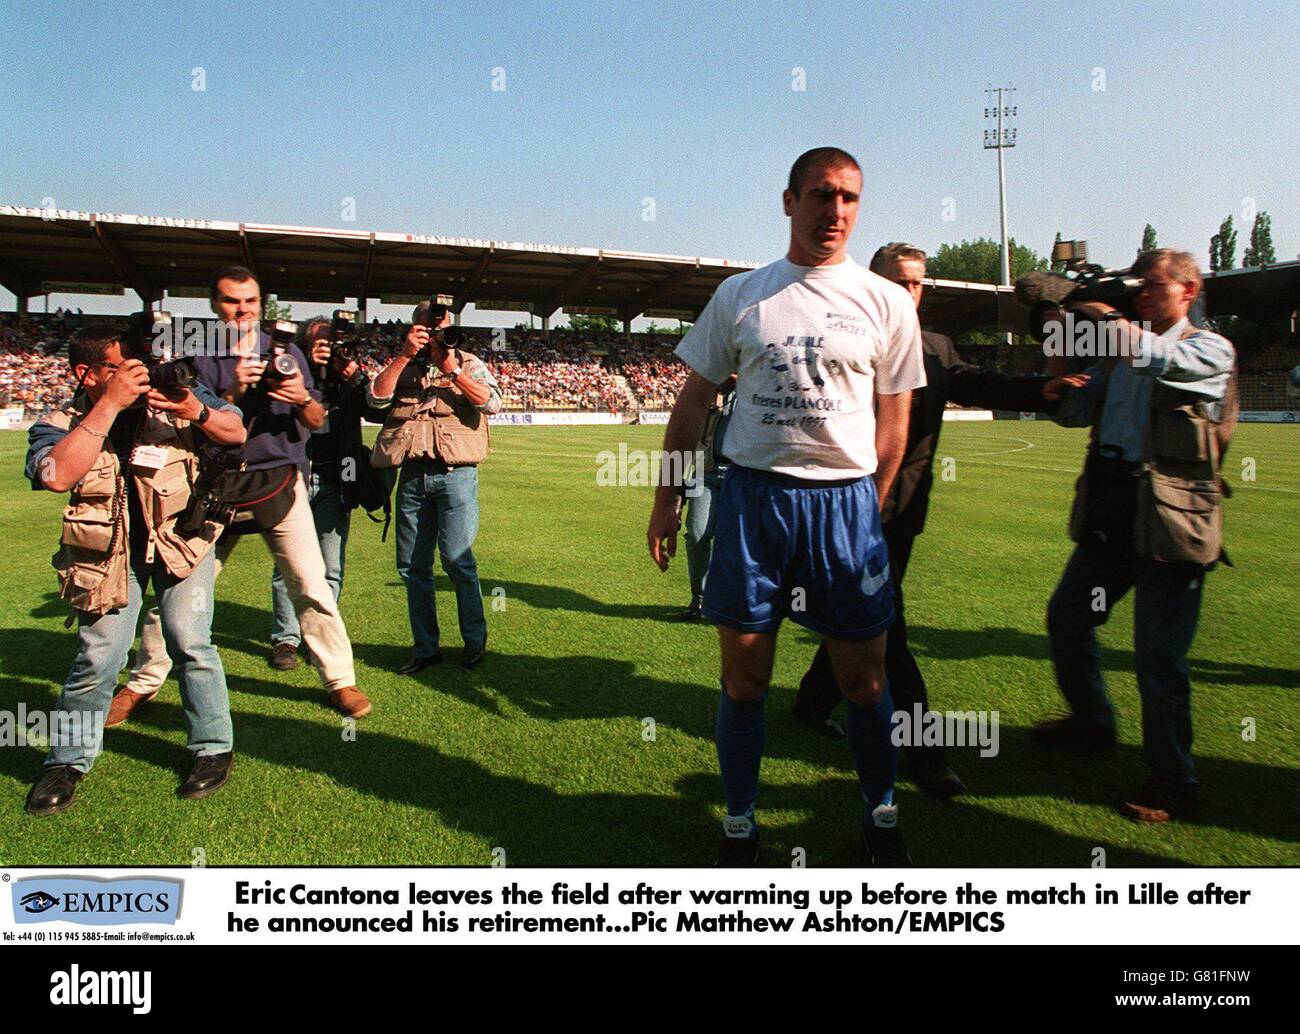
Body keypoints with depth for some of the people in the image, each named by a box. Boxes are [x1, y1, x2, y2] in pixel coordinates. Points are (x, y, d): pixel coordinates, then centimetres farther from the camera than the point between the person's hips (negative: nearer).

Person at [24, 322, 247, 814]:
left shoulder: (174, 392, -4)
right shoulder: (60, 423, -7)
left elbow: (237, 432, 0)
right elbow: (57, 475, -29)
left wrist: (198, 413, -22)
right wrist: (110, 405, -29)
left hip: (181, 537, 0)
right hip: (108, 550, 0)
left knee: (189, 641, -10)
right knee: (97, 657, -2)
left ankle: (213, 748, 8)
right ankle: (67, 761, 19)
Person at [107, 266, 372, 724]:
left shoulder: (285, 352, 9)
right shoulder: (198, 358, 5)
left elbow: (317, 421, 8)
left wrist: (302, 398, -14)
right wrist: (232, 392, -18)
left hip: (280, 481, 0)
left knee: (311, 586, -6)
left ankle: (340, 681, 7)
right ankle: (142, 683, 21)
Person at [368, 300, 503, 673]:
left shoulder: (468, 364, 10)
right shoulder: (401, 367, 15)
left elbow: (492, 403, -7)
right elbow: (378, 397, -3)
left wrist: (453, 372, -10)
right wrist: (405, 355, -6)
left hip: (455, 473, -3)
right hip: (412, 475, 3)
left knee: (457, 558, -9)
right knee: (412, 565, 7)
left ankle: (475, 638, 11)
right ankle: (425, 647, 20)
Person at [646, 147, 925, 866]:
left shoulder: (885, 302, 5)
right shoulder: (740, 295, 6)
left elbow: (892, 420, 10)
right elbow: (694, 401, 10)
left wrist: (867, 506, 4)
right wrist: (667, 499, 7)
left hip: (845, 501, 0)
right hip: (753, 494, 0)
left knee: (863, 677, 7)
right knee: (744, 675, 6)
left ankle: (881, 815, 28)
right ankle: (739, 823, 23)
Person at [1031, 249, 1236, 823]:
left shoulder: (1210, 350, -1)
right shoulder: (1117, 351, 16)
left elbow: (1154, 356, -21)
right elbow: (1072, 414, 13)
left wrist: (1097, 312, -12)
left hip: (1170, 518, -7)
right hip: (1109, 511, 7)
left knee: (1158, 659, -5)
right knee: (1066, 618, 17)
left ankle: (1172, 786, 11)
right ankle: (1091, 722, 39)